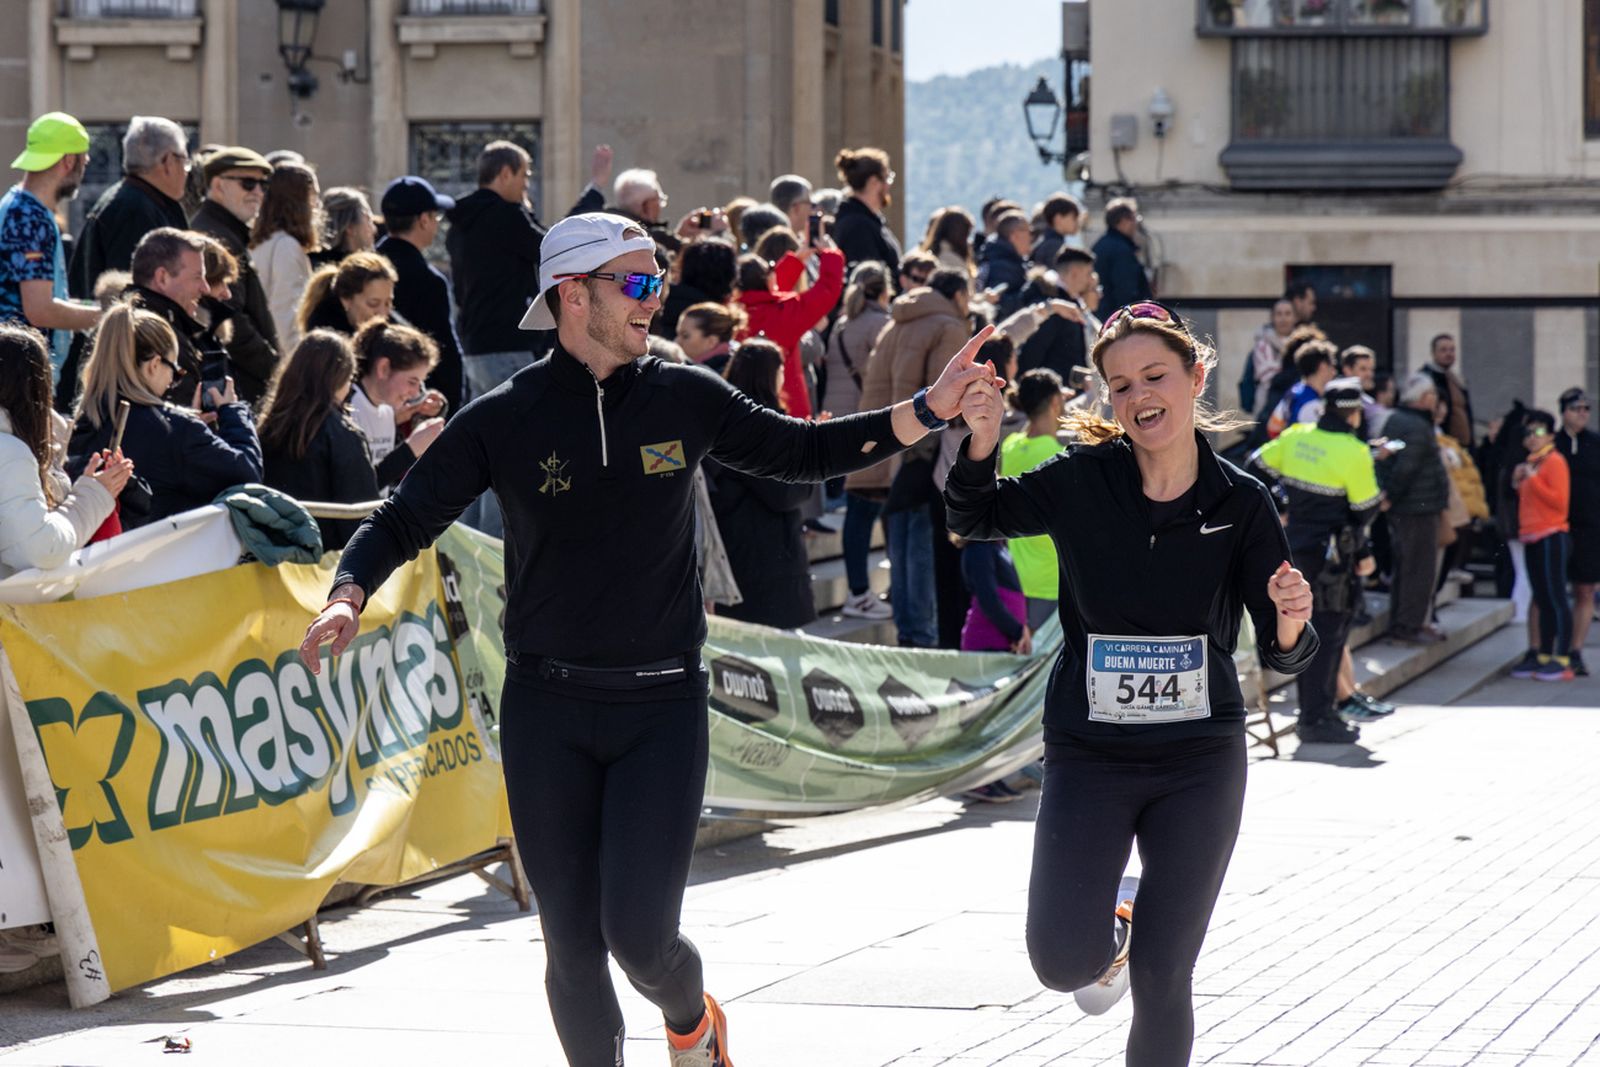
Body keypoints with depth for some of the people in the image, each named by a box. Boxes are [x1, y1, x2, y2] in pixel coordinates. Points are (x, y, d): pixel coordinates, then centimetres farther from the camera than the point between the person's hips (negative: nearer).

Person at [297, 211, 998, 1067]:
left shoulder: (684, 400, 2)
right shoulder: (503, 420, -3)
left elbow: (800, 452, 14)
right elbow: (401, 523, 0)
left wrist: (927, 411, 7)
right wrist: (348, 597, -20)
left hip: (662, 705, 0)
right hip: (547, 707, 0)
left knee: (639, 935, -9)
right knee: (572, 941, 3)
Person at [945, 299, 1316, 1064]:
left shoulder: (1241, 503, -5)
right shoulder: (1082, 483, -7)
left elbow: (1279, 655, -4)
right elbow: (976, 520, 5)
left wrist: (1291, 627, -28)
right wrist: (981, 447, -15)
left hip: (1201, 764, 0)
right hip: (1088, 757, 0)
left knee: (1162, 981, 0)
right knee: (1063, 964, -6)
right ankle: (1111, 928, 31)